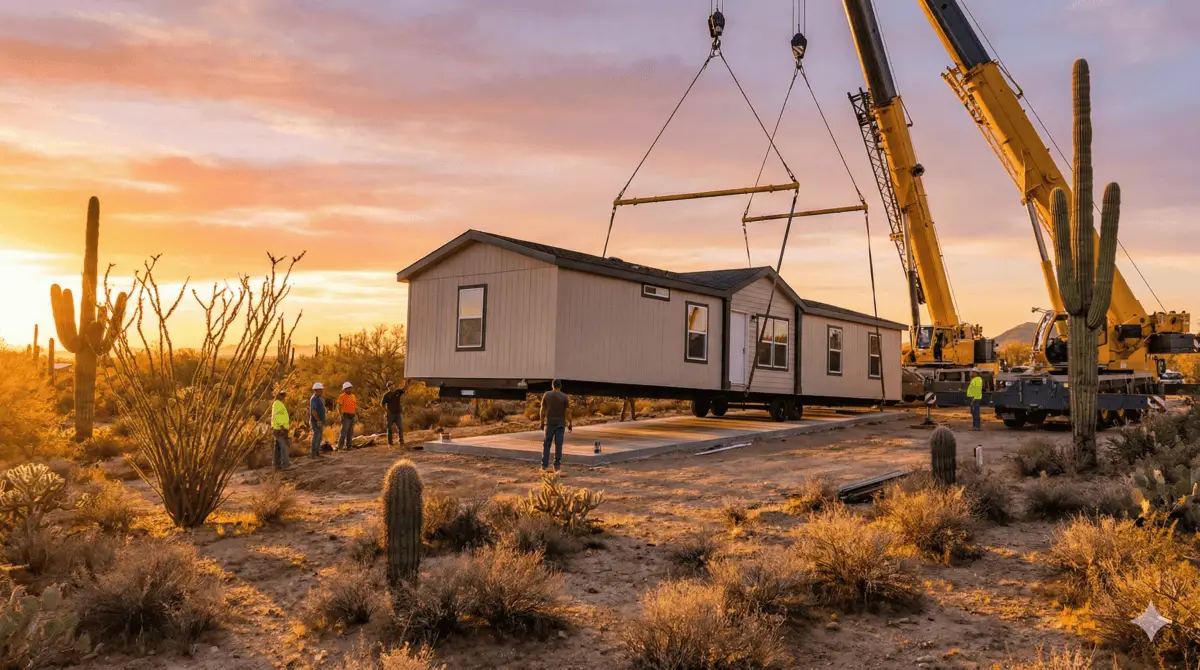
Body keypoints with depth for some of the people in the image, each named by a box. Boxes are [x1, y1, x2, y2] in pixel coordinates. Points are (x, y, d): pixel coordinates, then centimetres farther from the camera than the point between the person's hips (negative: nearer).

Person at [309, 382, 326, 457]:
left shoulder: (318, 398, 14)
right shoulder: (314, 399, -19)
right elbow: (313, 411, -25)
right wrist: (319, 421, -23)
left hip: (319, 421, 10)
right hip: (316, 422, -10)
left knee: (319, 438, 13)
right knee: (316, 437, -7)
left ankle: (317, 453, 18)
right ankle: (313, 454, -3)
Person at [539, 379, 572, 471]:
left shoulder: (546, 395, -3)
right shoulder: (565, 397, -6)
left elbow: (543, 409, -1)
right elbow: (568, 411, -8)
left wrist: (542, 422, 8)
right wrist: (570, 424, 1)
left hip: (549, 423, 1)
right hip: (560, 424, 0)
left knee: (546, 444, 8)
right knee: (558, 445, 3)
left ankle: (544, 465, 4)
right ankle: (556, 466, 2)